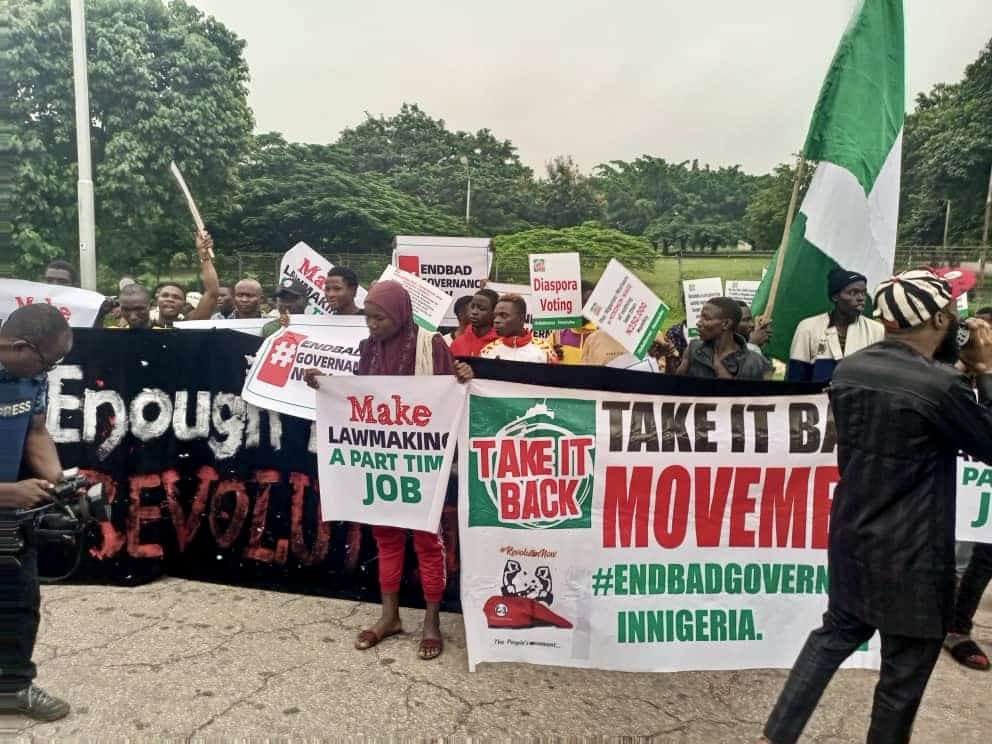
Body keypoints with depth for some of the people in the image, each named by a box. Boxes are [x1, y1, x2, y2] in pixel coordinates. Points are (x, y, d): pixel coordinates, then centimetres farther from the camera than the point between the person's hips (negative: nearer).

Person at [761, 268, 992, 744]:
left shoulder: (847, 371, -2)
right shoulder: (940, 387, -23)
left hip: (850, 540, 7)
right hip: (911, 557, -7)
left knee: (833, 636, 23)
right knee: (904, 673, 13)